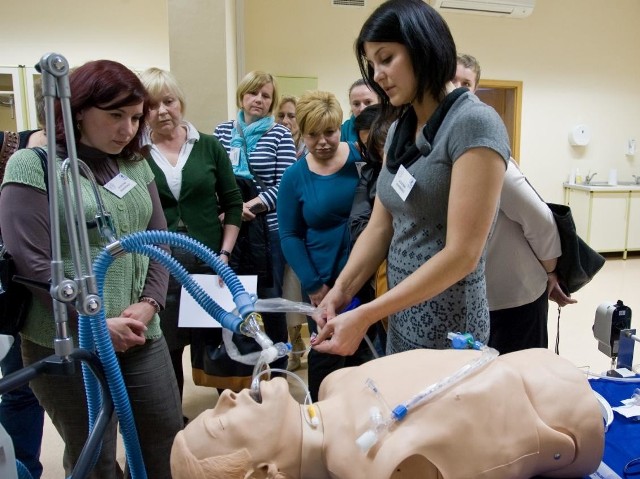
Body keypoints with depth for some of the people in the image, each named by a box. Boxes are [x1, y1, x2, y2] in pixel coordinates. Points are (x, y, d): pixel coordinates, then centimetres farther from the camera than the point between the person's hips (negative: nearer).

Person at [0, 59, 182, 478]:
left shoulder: (136, 165, 8)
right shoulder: (34, 166, -8)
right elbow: (34, 264, -13)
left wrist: (148, 304, -6)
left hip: (141, 337, 5)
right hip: (68, 345, -5)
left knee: (169, 444, 15)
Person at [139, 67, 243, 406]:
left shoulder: (209, 146, 3)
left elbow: (233, 203, 6)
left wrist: (225, 254, -2)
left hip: (209, 263, 1)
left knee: (216, 343, 10)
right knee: (165, 350, 9)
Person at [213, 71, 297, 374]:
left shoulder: (279, 134, 1)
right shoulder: (223, 131, 10)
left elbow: (284, 185, -6)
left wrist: (251, 206, -15)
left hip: (268, 229, -2)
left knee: (270, 299, 5)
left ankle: (278, 369, 23)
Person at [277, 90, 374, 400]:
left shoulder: (363, 158, -4)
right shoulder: (294, 177, -5)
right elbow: (289, 235, -3)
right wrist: (313, 285, -9)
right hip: (323, 281, 0)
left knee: (366, 350, 13)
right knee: (325, 354, 12)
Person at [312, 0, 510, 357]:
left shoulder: (474, 124, -17)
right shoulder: (400, 129, 7)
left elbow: (462, 255, -23)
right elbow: (379, 227, 4)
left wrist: (365, 316, -24)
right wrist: (340, 290, -12)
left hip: (447, 329, -7)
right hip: (400, 320, 7)